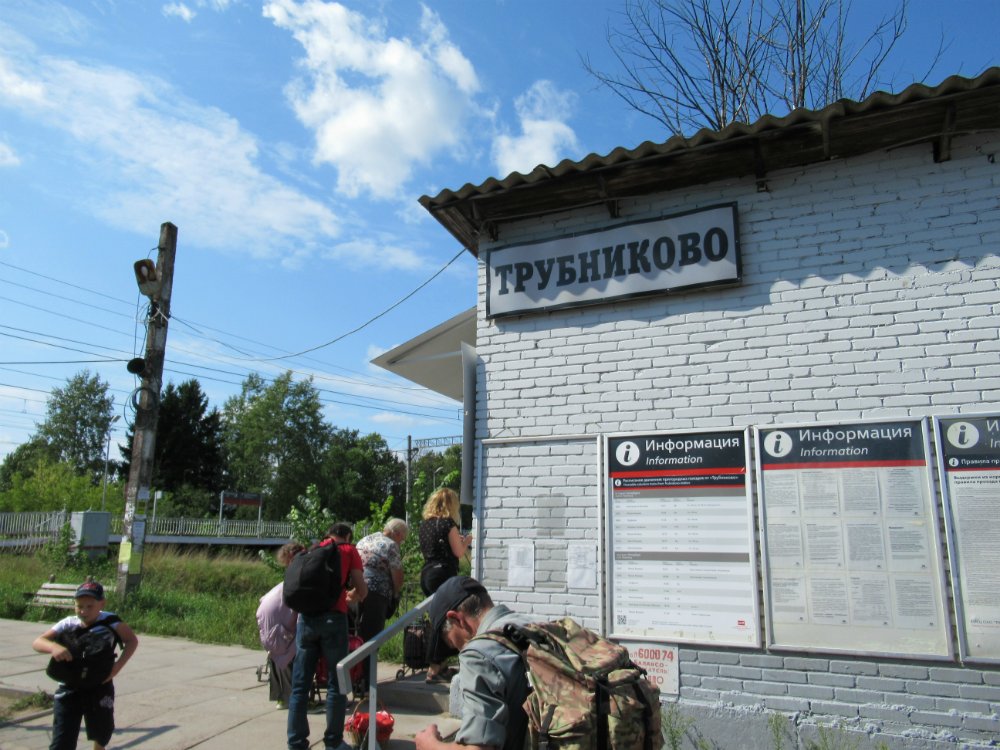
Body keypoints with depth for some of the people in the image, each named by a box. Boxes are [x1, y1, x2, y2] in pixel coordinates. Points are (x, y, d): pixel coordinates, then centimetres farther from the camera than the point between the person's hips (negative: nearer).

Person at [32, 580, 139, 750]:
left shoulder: (109, 620, -13)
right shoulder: (68, 624, -9)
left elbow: (132, 641, -10)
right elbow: (37, 642, -14)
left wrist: (118, 665, -22)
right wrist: (54, 646, -36)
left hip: (99, 687, 0)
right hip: (69, 688, 0)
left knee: (102, 732, 22)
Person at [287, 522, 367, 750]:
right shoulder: (349, 551, 11)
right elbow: (361, 590, 7)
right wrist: (353, 598, 27)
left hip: (306, 617, 4)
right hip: (333, 618, -4)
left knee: (300, 685, 8)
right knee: (336, 684, 6)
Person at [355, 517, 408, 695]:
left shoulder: (364, 540, 19)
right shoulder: (391, 545, -4)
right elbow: (397, 577, -4)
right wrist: (395, 594, 14)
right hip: (376, 593, -7)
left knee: (358, 636, 14)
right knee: (371, 640, 0)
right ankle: (364, 684, 3)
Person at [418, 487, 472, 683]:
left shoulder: (425, 523, 11)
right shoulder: (448, 523, -12)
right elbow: (459, 552, -11)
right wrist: (466, 541, 8)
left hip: (426, 574, 8)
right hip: (443, 574, -8)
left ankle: (439, 666, 25)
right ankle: (433, 671, 2)